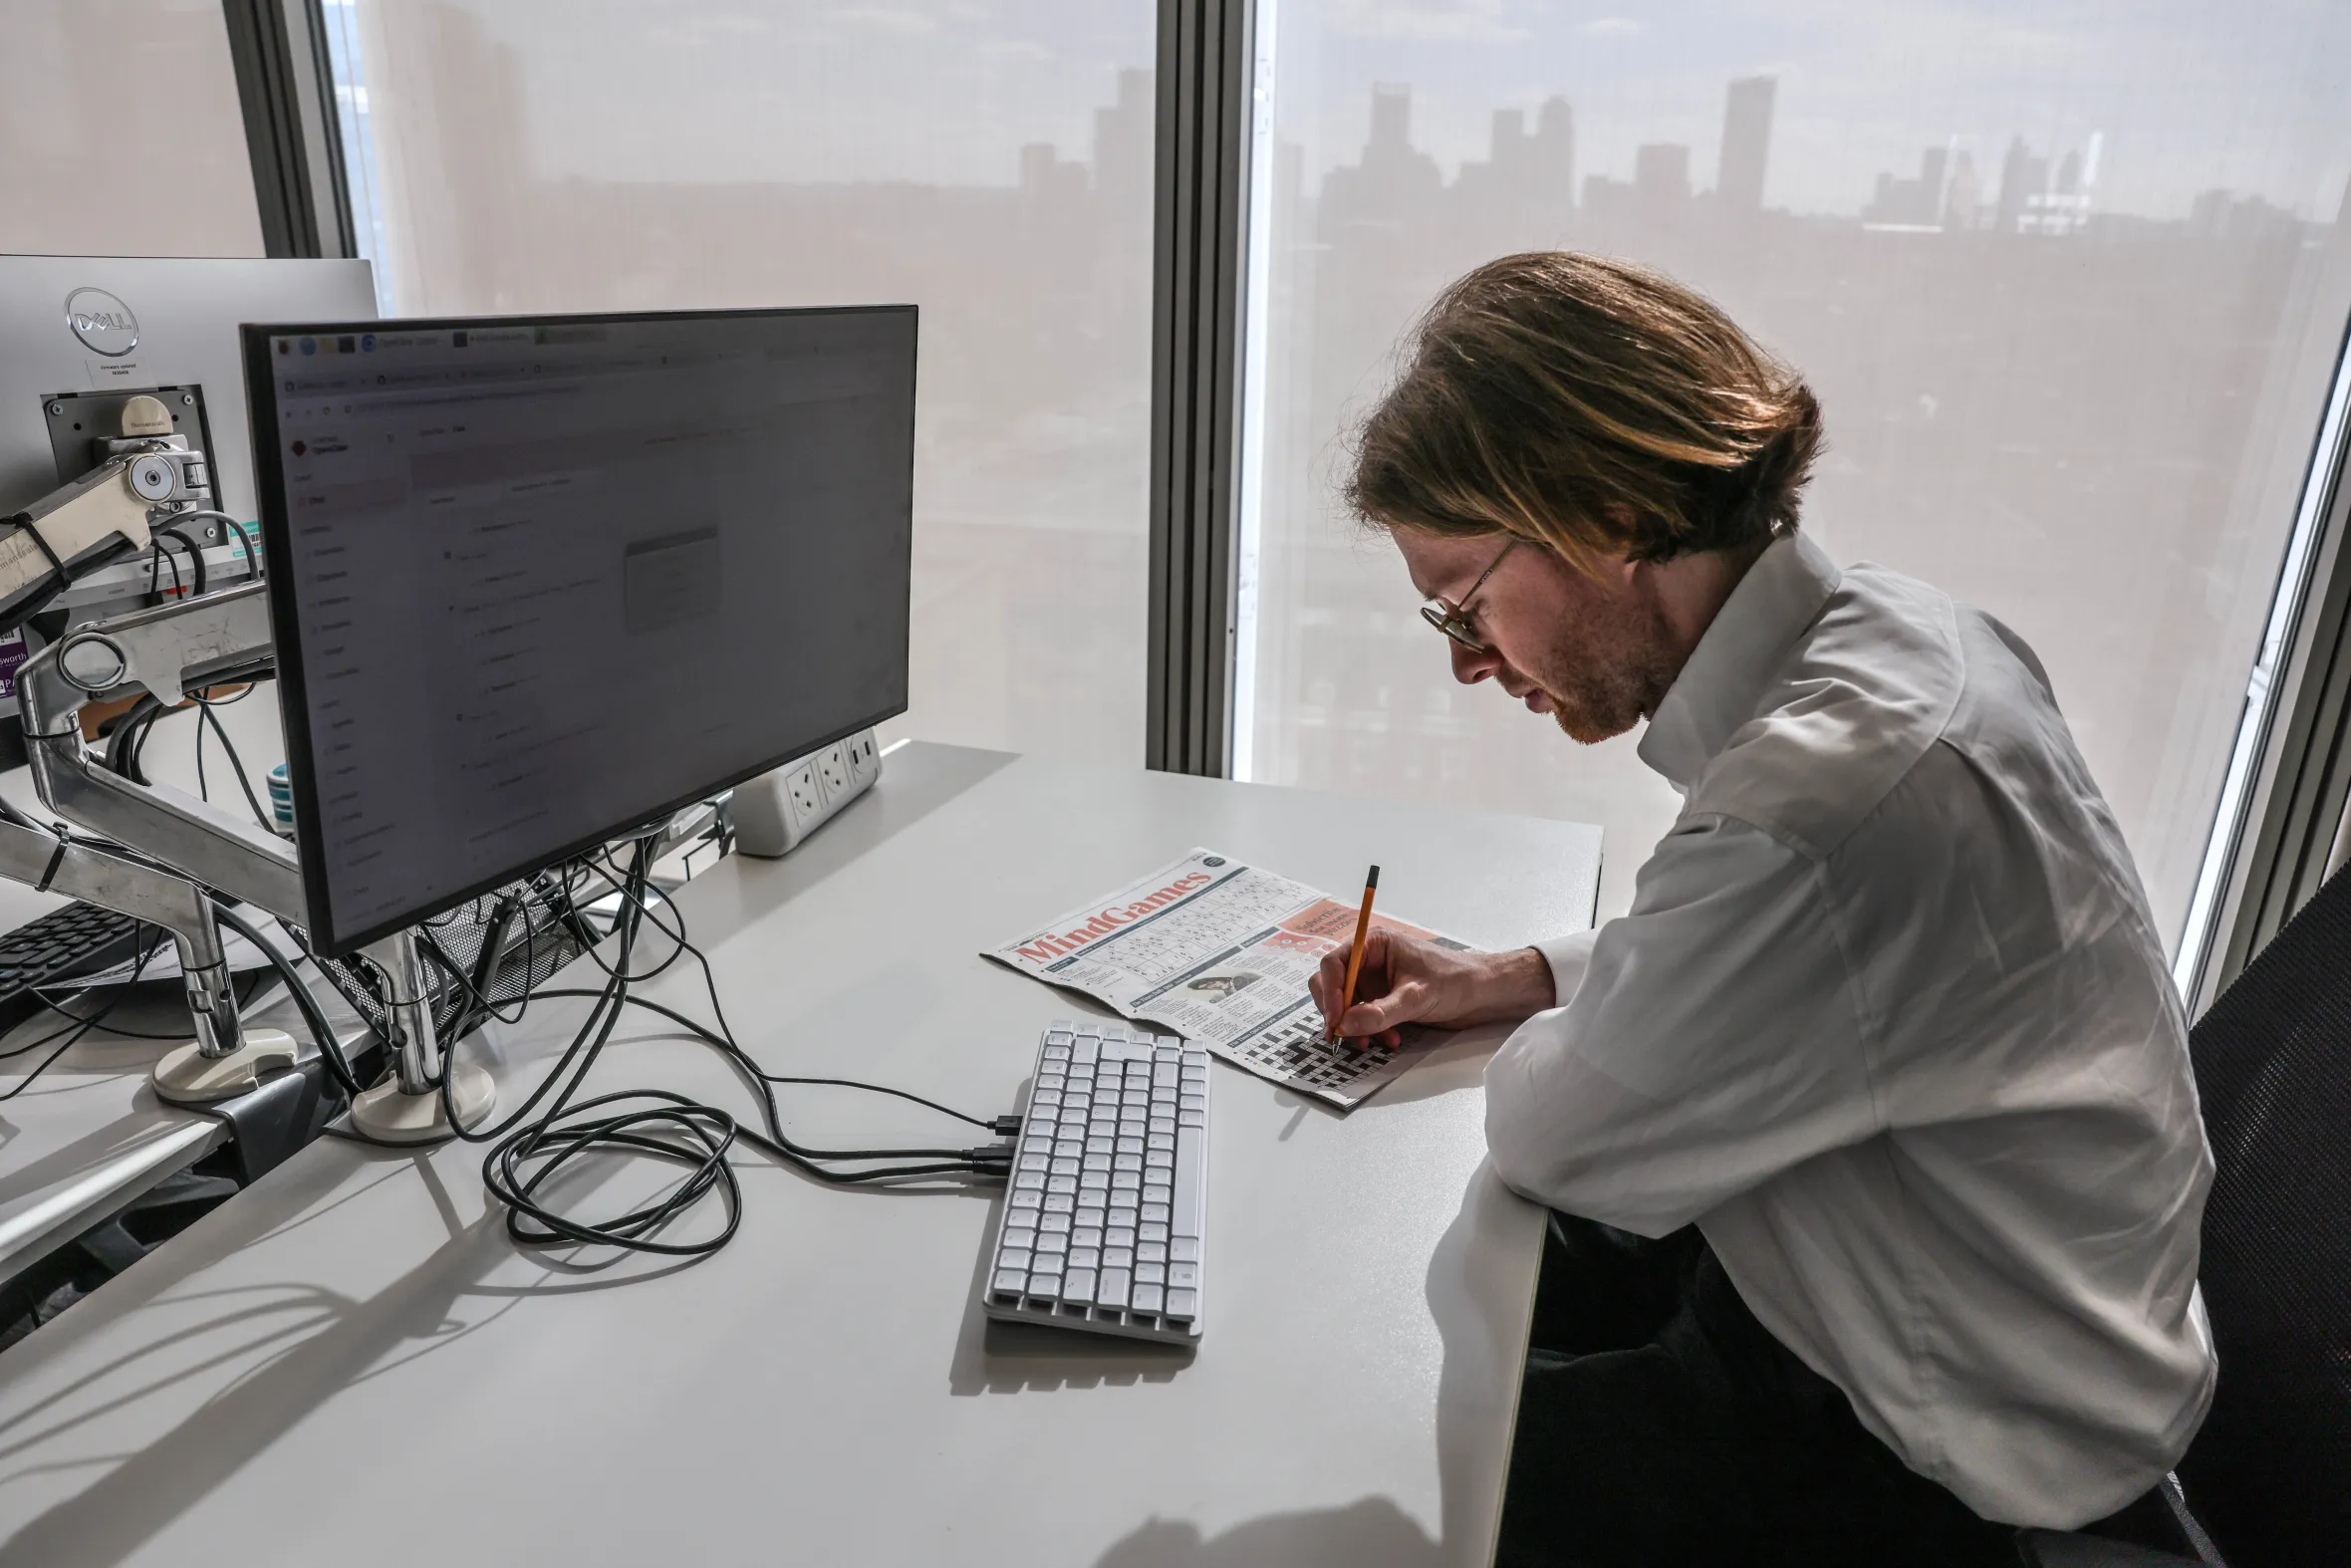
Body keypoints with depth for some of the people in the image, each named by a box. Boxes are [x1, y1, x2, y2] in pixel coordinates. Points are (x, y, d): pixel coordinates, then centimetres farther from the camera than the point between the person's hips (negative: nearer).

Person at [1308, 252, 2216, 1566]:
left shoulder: (1829, 790, -37)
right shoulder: (1882, 624, -6)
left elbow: (1560, 1141, -22)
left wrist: (1541, 1040, -1)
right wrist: (1506, 980, 1)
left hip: (1919, 1457, -8)